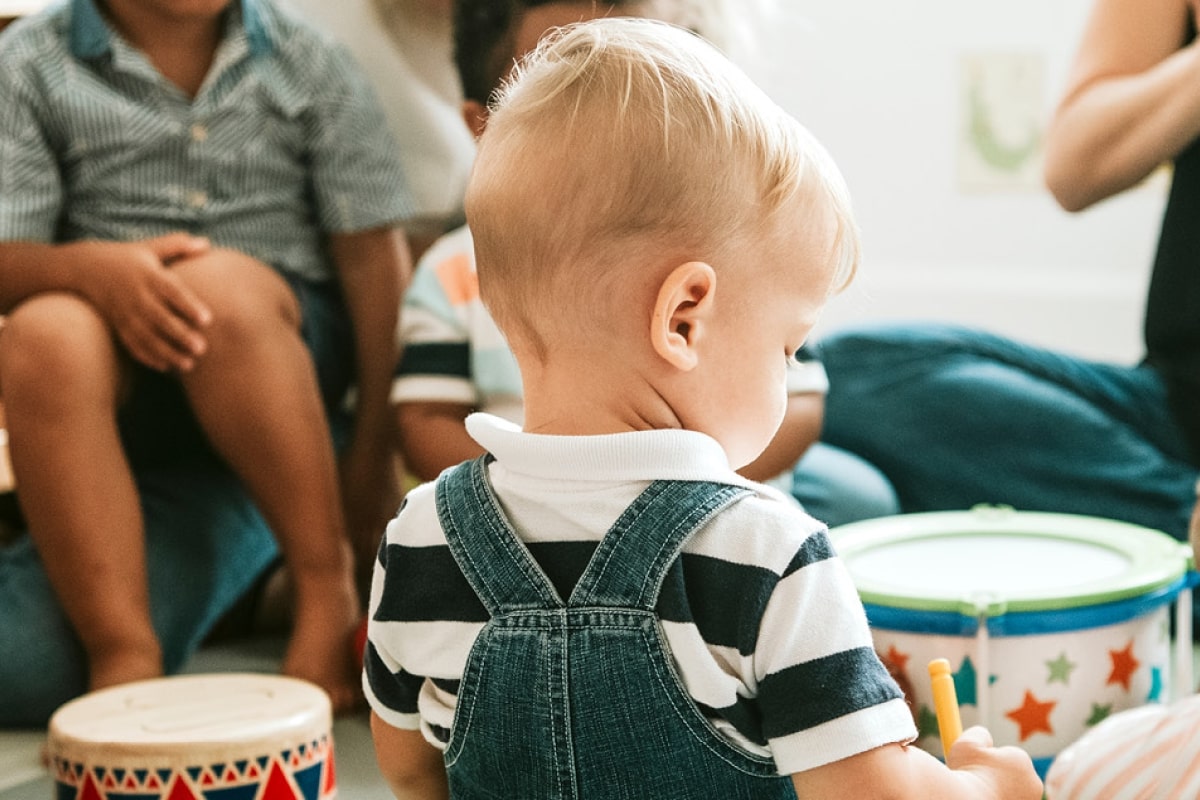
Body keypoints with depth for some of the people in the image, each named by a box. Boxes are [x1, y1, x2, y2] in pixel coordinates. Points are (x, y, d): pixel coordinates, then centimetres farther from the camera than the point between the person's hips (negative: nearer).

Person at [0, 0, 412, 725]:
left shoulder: (306, 63, 8)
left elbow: (374, 256, 3)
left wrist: (374, 448, -5)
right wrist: (93, 268, -27)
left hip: (281, 343, 0)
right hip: (120, 391, 1)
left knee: (219, 284, -34)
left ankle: (329, 592, -24)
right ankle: (123, 655, -32)